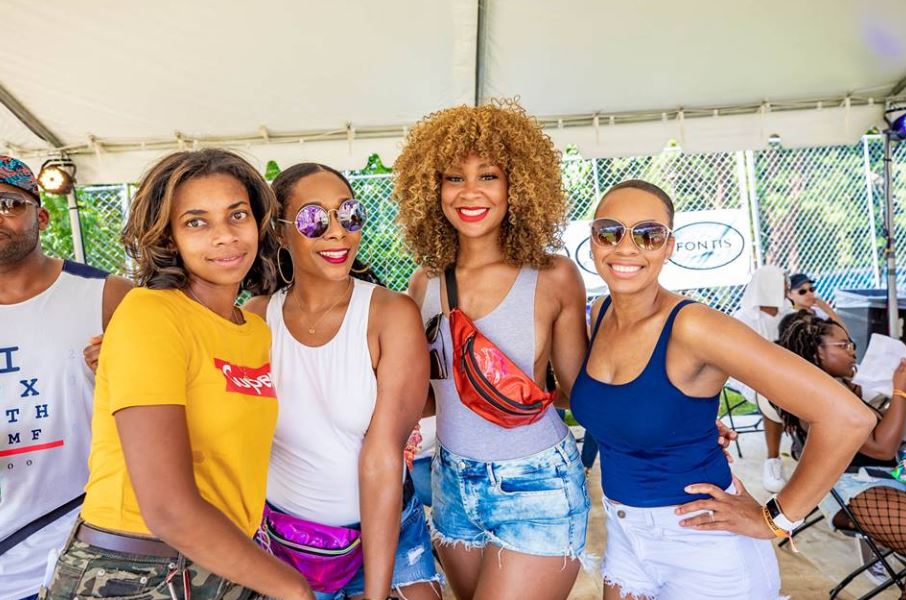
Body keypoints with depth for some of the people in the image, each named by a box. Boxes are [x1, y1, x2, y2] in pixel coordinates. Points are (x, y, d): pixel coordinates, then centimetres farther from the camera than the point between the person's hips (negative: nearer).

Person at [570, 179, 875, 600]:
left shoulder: (692, 327, -25)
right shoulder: (600, 313, -5)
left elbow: (848, 416, -28)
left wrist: (776, 520, -18)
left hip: (703, 548, -6)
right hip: (623, 533, 6)